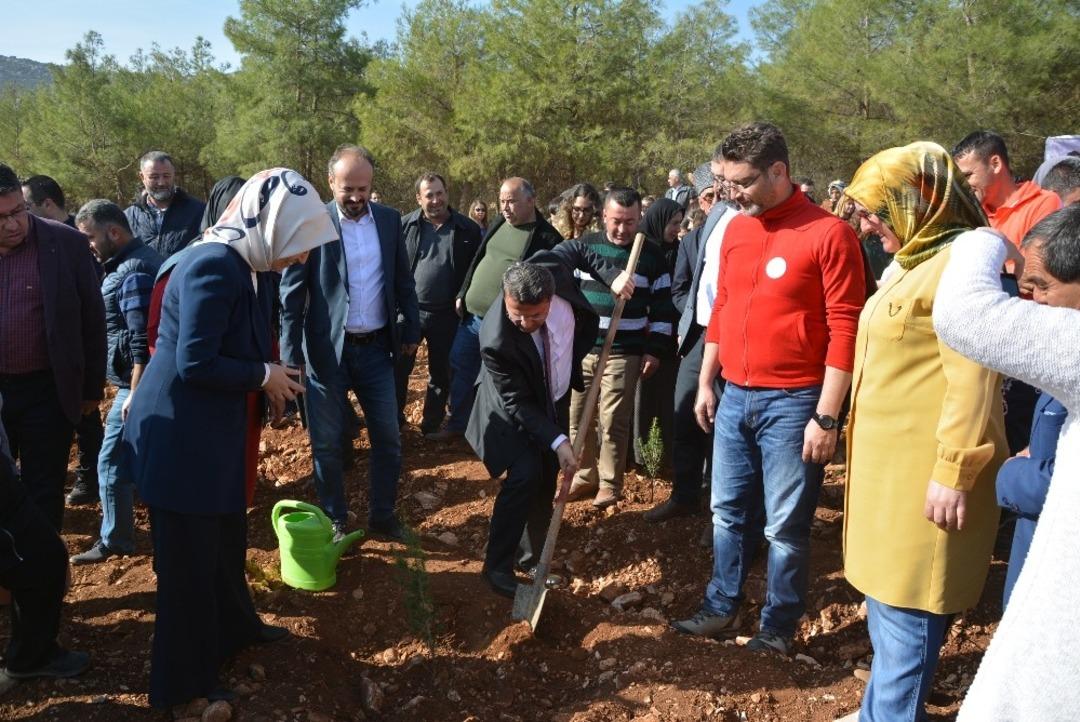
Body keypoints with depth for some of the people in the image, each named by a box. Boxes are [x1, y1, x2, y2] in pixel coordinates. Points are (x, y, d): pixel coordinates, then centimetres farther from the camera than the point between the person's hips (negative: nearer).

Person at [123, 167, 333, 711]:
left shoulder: (244, 263, 5)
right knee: (189, 555, 5)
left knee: (227, 537, 24)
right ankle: (184, 678, 23)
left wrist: (268, 379, -1)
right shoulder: (215, 265, -26)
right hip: (180, 434, -9)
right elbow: (194, 363, -27)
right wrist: (263, 376, -16)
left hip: (214, 429, 10)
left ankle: (232, 627, 46)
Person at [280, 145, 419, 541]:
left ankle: (382, 515, 28)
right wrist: (291, 354, -11)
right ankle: (334, 521, 27)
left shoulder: (389, 220, 2)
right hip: (327, 350, -3)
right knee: (327, 444, 9)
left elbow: (403, 281, 11)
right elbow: (291, 293, -8)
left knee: (388, 439, 10)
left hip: (376, 347, 3)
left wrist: (411, 330, 9)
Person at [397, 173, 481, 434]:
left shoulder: (468, 229, -2)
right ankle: (393, 420, 25)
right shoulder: (405, 226, -1)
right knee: (398, 368, 8)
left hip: (447, 314, 0)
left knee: (441, 373, 11)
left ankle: (432, 424, 26)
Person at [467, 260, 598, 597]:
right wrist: (558, 441, -34)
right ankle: (497, 566, -4)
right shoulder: (496, 340, -40)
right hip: (516, 407, -5)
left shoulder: (553, 272, -31)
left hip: (555, 399, 6)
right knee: (525, 475, -21)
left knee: (547, 479, 10)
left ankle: (531, 555, 28)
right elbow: (519, 404, -29)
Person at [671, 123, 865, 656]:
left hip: (793, 403, -6)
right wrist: (705, 382, 15)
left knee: (785, 526, 5)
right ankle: (721, 610, 32)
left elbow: (845, 330, -13)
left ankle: (778, 628, 23)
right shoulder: (735, 230, 8)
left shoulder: (829, 233, -12)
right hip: (735, 397, 6)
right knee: (728, 512, 16)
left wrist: (826, 416, -15)